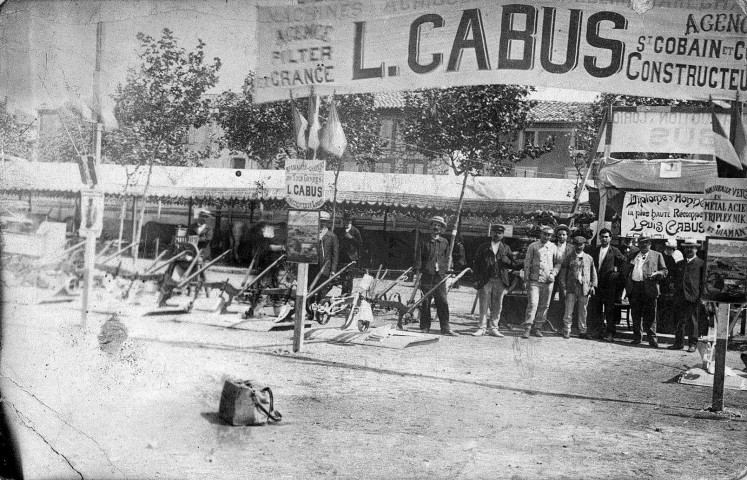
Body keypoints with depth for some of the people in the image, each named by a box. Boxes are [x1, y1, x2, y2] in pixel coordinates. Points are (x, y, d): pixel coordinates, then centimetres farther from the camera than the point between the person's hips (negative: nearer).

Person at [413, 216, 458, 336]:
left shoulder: (444, 242, 13)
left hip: (440, 276, 2)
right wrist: (417, 272, -8)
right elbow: (418, 258, 1)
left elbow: (446, 259, 17)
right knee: (425, 303, 1)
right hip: (426, 275, -2)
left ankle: (445, 328, 1)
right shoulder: (424, 242, 4)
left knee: (443, 302, -2)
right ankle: (425, 328, 7)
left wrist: (445, 270, 8)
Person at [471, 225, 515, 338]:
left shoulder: (506, 248, 14)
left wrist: (506, 260, -12)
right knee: (483, 306, 0)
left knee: (497, 307, 4)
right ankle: (481, 328, 5)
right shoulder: (483, 247, 9)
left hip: (500, 281, 2)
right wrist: (478, 279, -3)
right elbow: (477, 263, 7)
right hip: (485, 281, -1)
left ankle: (493, 328, 12)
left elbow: (512, 265, 11)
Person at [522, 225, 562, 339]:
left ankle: (537, 328, 14)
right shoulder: (533, 246, 2)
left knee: (544, 306, 4)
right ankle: (527, 329, -9)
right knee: (532, 304, -11)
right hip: (535, 280, -3)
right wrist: (526, 279, 0)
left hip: (548, 281, 3)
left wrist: (553, 273, -1)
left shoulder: (553, 247, 9)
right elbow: (527, 263, 4)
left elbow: (558, 262, 16)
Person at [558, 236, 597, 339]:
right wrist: (563, 288, -4)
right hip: (571, 288, -2)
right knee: (569, 311, -3)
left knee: (583, 312, 6)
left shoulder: (589, 258, 11)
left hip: (584, 288, 2)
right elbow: (563, 273, 3)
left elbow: (593, 273, 16)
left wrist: (593, 285, 6)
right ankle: (566, 331, 4)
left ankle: (582, 332, 14)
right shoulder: (569, 258, 4)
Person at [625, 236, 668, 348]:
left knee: (650, 315, -5)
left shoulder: (657, 255, 8)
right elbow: (628, 270, 20)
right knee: (635, 314, 8)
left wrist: (655, 273, -14)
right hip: (634, 287, 4)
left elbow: (664, 271, 6)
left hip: (649, 288, -4)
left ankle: (652, 338, -1)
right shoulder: (633, 255, 18)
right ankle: (636, 338, 16)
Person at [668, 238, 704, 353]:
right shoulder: (681, 263, 19)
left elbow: (703, 281, -2)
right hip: (680, 296, 5)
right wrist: (676, 294, 13)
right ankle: (679, 342, 12)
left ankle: (692, 344, 5)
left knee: (692, 321, -1)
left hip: (693, 296, -5)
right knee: (680, 321, 7)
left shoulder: (700, 263, 1)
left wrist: (701, 296, -10)